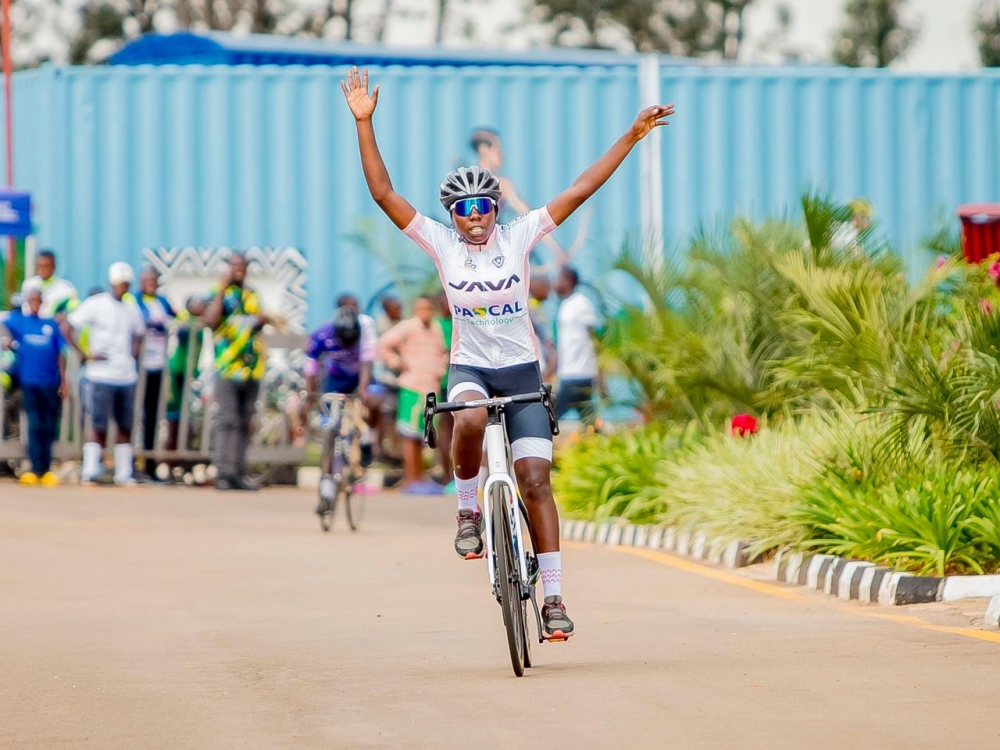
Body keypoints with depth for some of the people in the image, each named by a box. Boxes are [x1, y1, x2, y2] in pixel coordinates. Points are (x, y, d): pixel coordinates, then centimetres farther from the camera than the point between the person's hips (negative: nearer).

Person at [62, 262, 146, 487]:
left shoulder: (132, 310, 12)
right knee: (97, 426, -5)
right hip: (101, 376, -5)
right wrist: (85, 354, -12)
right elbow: (66, 327, -7)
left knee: (125, 427, 6)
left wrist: (133, 355, 12)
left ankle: (124, 475, 11)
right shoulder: (95, 305, -5)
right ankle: (90, 474, -1)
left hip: (127, 376, 5)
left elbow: (138, 333, 30)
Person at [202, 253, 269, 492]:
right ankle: (223, 474, -10)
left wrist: (263, 320, 7)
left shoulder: (251, 295, 17)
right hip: (227, 369, -6)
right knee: (227, 421, -10)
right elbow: (210, 320, -20)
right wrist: (221, 288, -17)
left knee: (245, 424, 7)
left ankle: (239, 473, 11)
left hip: (252, 369, 6)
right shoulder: (220, 293, -3)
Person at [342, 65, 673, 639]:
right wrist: (364, 124, -16)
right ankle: (469, 511, -11)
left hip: (523, 372, 1)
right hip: (470, 369, -1)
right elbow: (383, 193, -9)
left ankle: (554, 595, -5)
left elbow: (581, 190, -6)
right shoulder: (442, 244, -3)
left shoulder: (519, 237, -3)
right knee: (470, 420, -36)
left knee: (535, 480, -8)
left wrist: (633, 137, -11)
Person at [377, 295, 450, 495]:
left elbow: (442, 352, 31)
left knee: (421, 436, 13)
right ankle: (410, 481, -7)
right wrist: (399, 364, -9)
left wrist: (440, 370, 16)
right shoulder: (408, 327, -8)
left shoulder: (436, 328, 14)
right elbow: (384, 345, -10)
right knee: (410, 435, -7)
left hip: (431, 387, 7)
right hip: (412, 388, -7)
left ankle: (420, 478, 20)